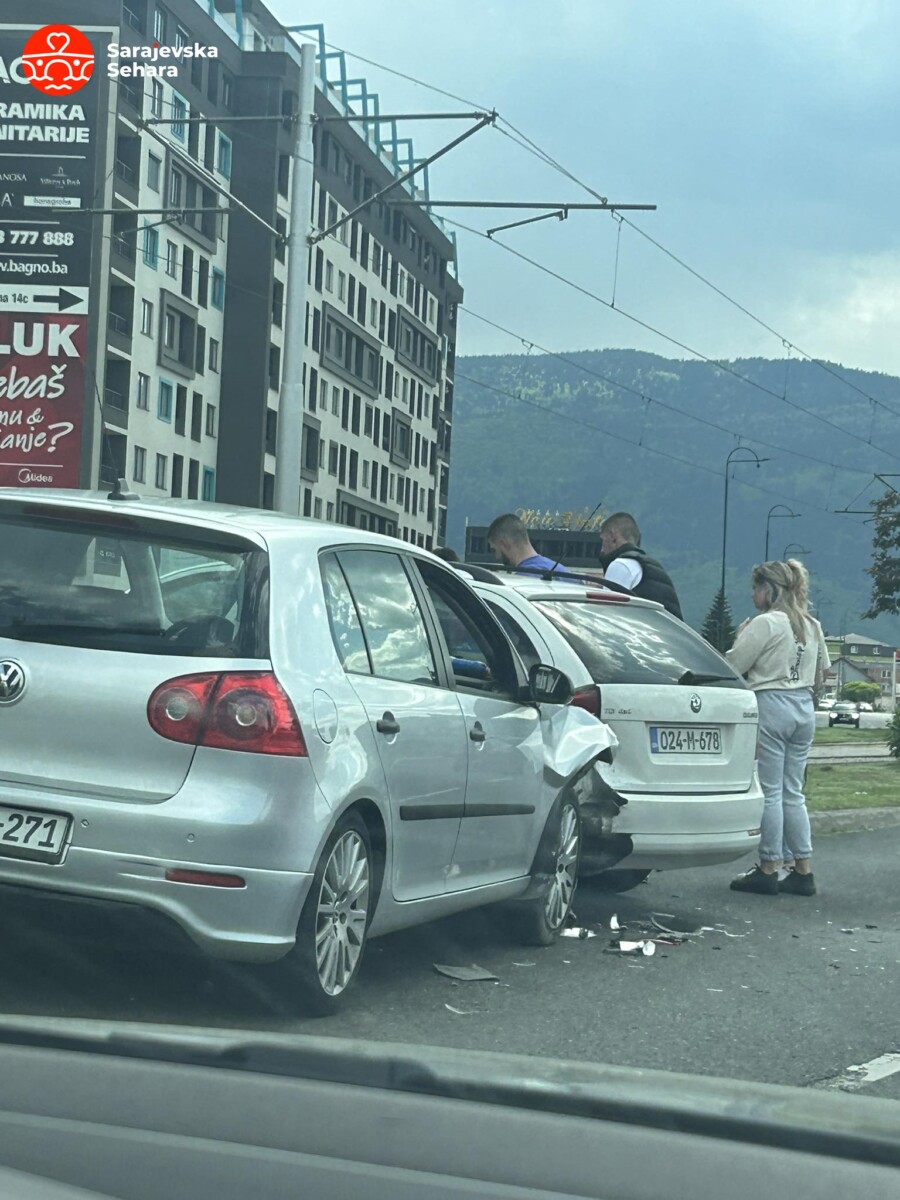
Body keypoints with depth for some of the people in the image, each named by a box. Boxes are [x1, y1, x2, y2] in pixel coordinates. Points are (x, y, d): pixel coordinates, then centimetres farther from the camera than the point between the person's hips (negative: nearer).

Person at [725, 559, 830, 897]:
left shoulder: (766, 623, -12)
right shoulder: (813, 626, 13)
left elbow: (732, 666, -12)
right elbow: (820, 676, 20)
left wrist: (741, 636, 2)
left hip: (771, 706, -8)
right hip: (804, 709, 8)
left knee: (769, 791, -2)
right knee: (793, 793, 12)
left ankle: (768, 871, 0)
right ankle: (803, 871, 12)